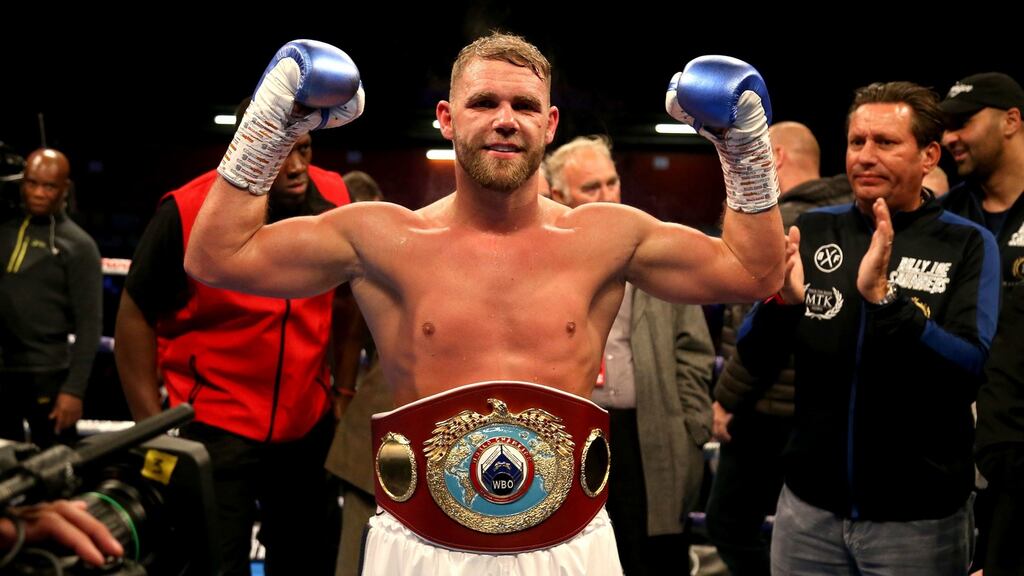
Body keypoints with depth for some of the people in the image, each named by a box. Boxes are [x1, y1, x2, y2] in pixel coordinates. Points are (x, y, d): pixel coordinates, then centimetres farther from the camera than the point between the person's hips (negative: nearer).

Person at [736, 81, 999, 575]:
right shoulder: (814, 232, 2)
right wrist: (780, 301, -19)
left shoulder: (968, 245, -6)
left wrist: (884, 298, -28)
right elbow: (757, 361, 1)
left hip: (920, 518, -2)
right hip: (808, 507, 3)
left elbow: (973, 372, -16)